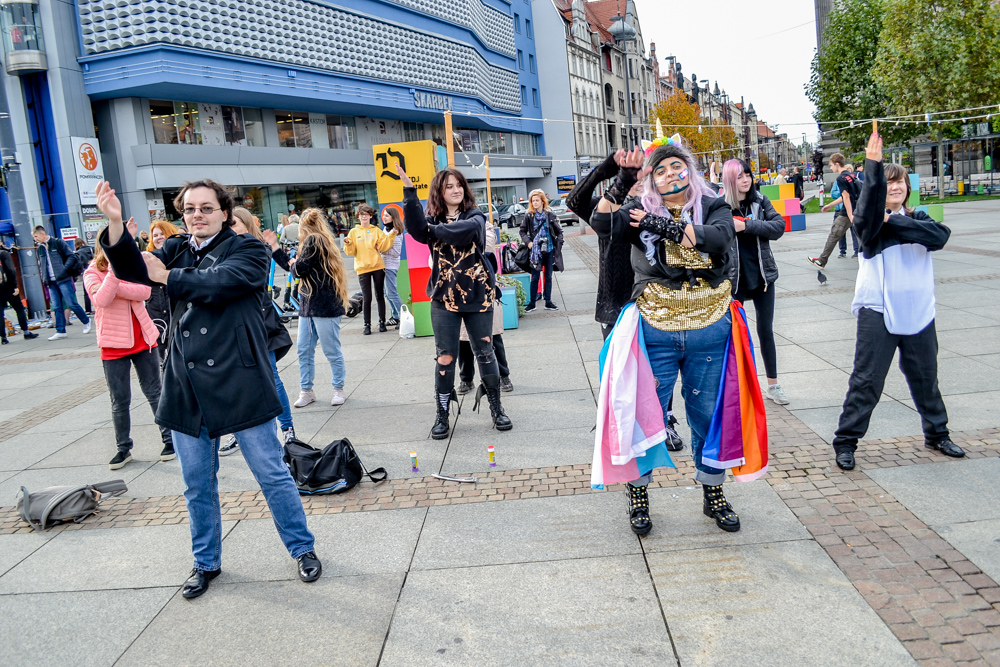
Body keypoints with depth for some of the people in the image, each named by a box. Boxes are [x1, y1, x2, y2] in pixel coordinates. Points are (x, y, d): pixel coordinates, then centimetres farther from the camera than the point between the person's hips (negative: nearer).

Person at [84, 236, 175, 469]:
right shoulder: (93, 272, -4)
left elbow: (144, 292, -14)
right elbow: (102, 300, -23)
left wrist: (114, 288, -23)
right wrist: (114, 269, -28)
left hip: (143, 339, 2)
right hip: (114, 344, -1)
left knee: (154, 392, 9)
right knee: (120, 400, 7)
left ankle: (169, 439, 18)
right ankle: (123, 448, 19)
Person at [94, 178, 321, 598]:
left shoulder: (247, 250, -2)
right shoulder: (175, 250, 13)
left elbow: (218, 283, -20)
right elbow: (133, 272, -4)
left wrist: (167, 276, -6)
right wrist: (115, 225, -18)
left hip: (240, 385, -4)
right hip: (187, 388, 5)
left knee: (272, 475, 4)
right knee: (198, 485, 15)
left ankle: (303, 549, 22)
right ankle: (206, 562, 33)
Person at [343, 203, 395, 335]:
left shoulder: (376, 231, 8)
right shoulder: (354, 232, 8)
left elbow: (383, 247, -1)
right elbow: (351, 251, 5)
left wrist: (390, 236, -11)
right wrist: (348, 244, -14)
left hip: (377, 266, 1)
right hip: (362, 268, -1)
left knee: (380, 296, 6)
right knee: (366, 298, -2)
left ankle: (382, 322, 14)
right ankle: (367, 325, 4)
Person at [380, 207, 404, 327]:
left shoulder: (395, 233, -15)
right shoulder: (386, 229, 11)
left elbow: (396, 252, -17)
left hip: (391, 266, -9)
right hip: (385, 264, 9)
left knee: (392, 293, -8)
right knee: (387, 293, 13)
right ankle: (395, 317, 21)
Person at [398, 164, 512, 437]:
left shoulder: (475, 217, 1)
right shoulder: (433, 221, 4)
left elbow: (464, 230, -24)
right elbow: (416, 229, -21)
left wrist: (435, 229, -14)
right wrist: (409, 191, -28)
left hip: (478, 296, 0)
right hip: (444, 299, 1)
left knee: (485, 353, 7)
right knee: (446, 357, 2)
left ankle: (496, 408, 21)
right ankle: (442, 415, 13)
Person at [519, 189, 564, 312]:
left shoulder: (550, 215, 1)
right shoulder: (528, 216, -2)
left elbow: (559, 231, 8)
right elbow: (523, 231, 7)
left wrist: (558, 243, -3)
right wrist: (528, 242, -7)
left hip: (549, 250, 2)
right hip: (536, 250, -2)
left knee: (548, 276, 9)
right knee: (535, 278, 1)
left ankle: (548, 302, 17)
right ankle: (532, 303, 10)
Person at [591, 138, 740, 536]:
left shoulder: (714, 207, 4)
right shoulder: (643, 212, 4)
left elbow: (719, 238, -17)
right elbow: (601, 223, -11)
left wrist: (665, 226, -18)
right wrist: (624, 181, -19)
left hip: (709, 331, 1)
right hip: (656, 331, 0)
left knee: (709, 414, 12)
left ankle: (714, 495, 30)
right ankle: (637, 494, 24)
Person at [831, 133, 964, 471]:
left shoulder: (918, 219, 10)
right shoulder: (872, 221, -2)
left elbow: (940, 236, -11)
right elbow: (867, 213, -27)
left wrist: (894, 222, -17)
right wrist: (873, 164, -38)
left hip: (918, 312, 4)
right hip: (878, 310, -4)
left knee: (925, 377, 18)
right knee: (867, 379, -4)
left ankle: (936, 433, 36)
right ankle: (846, 441, 5)